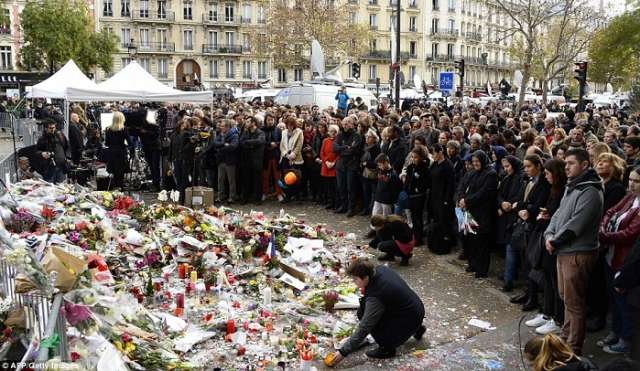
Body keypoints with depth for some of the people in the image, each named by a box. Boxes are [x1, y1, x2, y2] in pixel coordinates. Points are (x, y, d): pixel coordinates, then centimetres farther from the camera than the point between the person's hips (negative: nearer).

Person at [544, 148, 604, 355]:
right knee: (566, 297, 20)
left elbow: (575, 224, -22)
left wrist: (554, 241, -12)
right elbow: (558, 214, 15)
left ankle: (574, 348, 8)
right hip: (564, 252, 10)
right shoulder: (571, 188, 15)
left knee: (574, 302, -2)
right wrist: (549, 235, -1)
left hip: (578, 254, -10)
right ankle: (567, 335, 34)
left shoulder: (590, 192, -17)